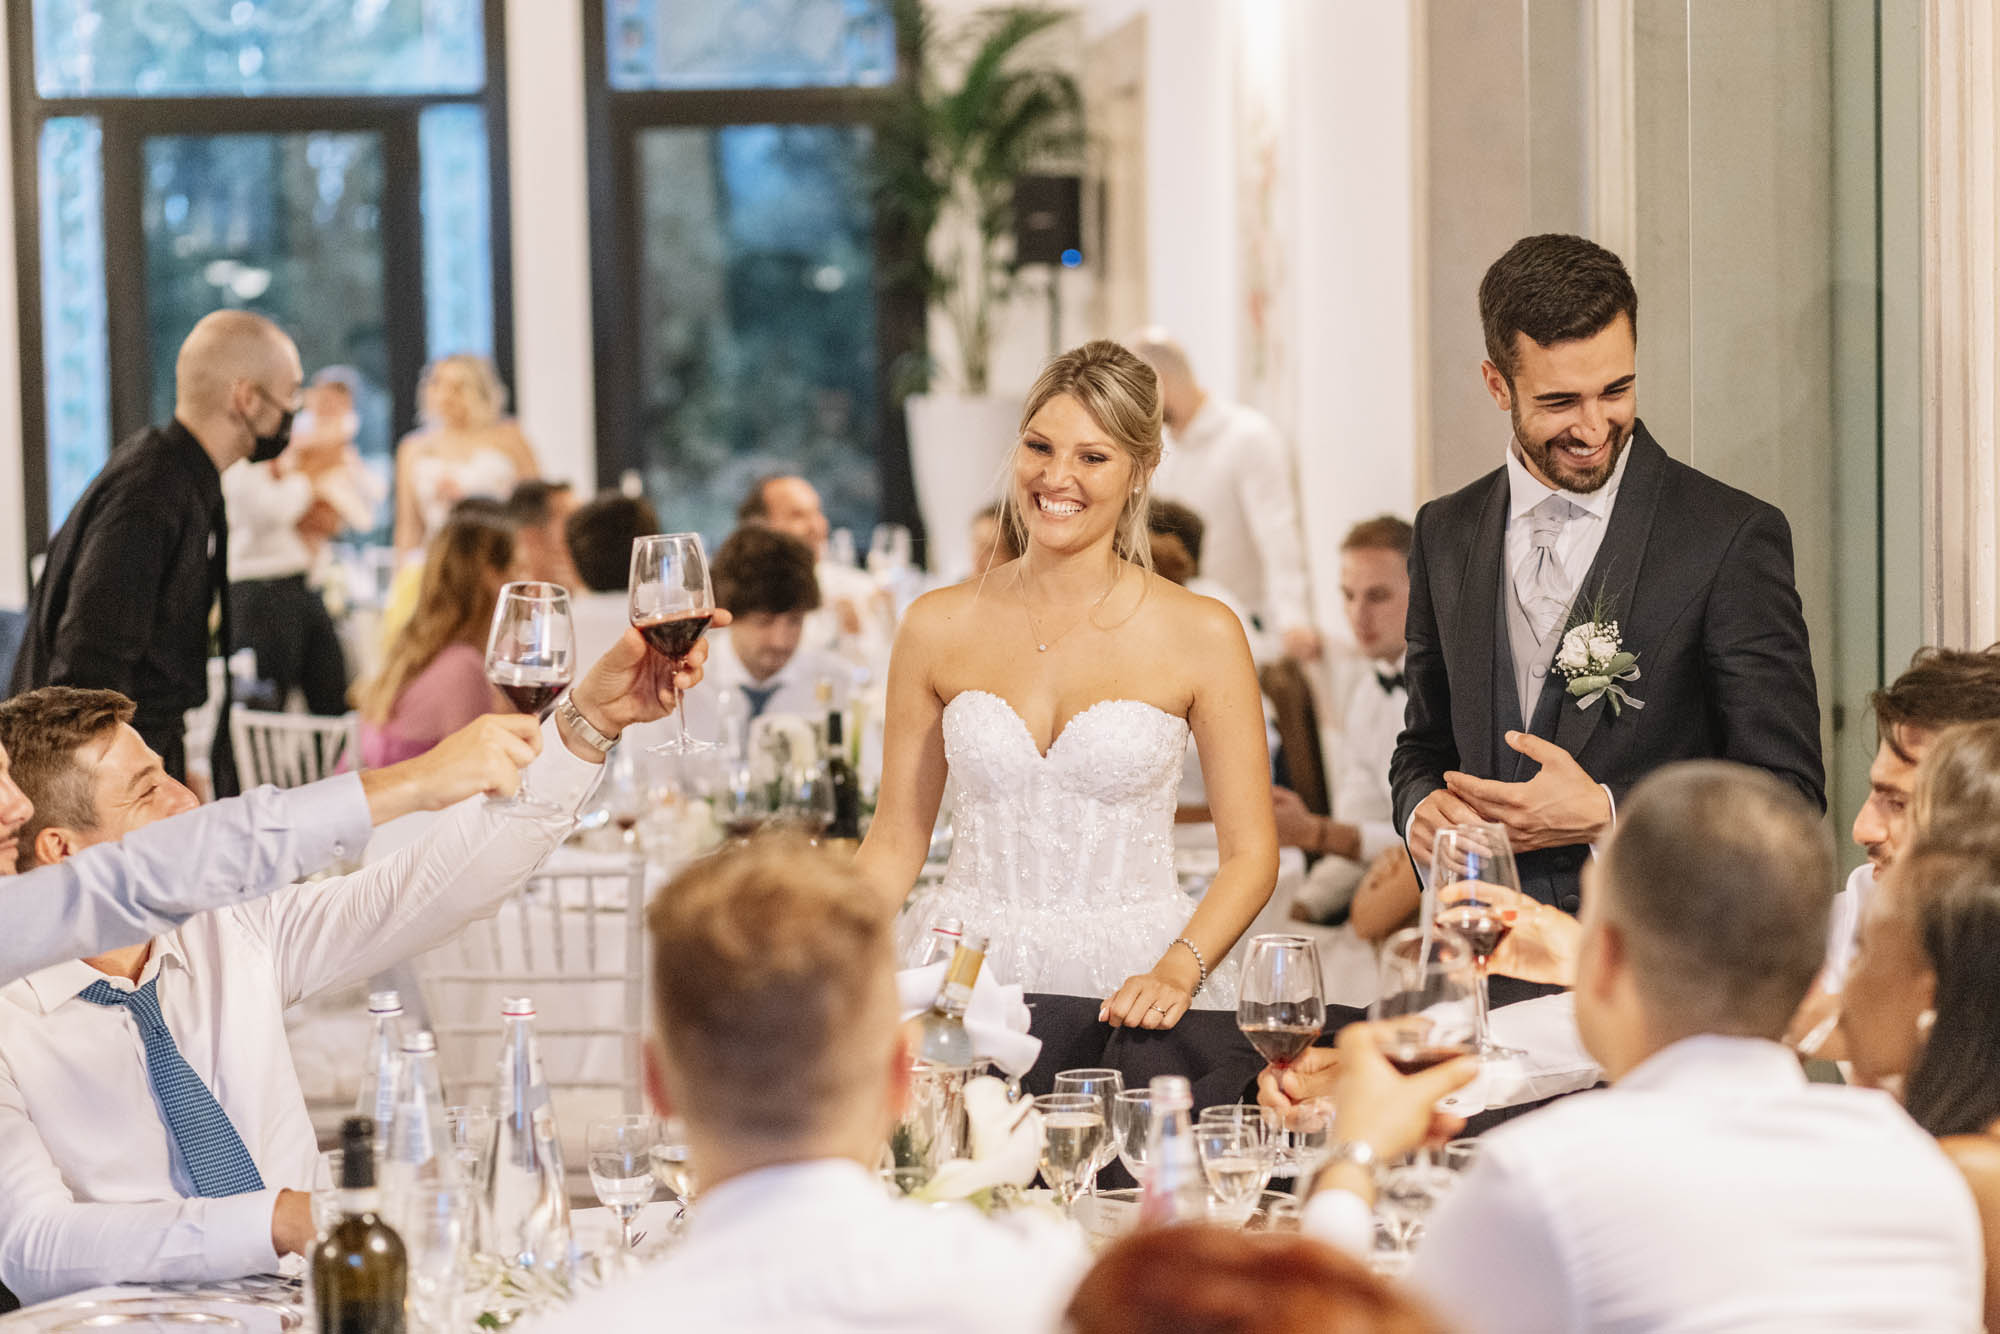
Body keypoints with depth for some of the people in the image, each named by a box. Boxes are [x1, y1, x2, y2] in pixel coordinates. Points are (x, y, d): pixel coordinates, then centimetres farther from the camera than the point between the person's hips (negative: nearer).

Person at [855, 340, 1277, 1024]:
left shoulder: (1202, 634, 1)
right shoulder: (937, 627, 7)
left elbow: (1248, 852, 2)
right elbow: (895, 843, 12)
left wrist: (1177, 973, -14)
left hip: (1129, 977, -2)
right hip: (965, 974, 2)